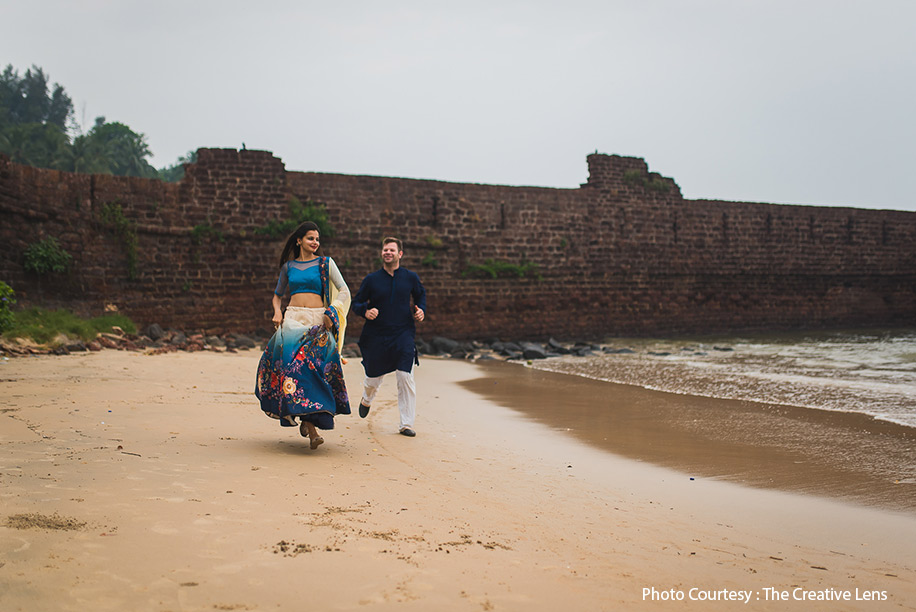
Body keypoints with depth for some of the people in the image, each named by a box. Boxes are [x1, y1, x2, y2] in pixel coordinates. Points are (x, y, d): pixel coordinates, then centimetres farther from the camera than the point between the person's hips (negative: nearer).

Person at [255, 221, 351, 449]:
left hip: (317, 320, -1)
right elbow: (277, 294, 28)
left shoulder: (325, 263, 9)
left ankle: (308, 419, -8)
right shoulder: (288, 266, 17)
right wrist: (277, 311, 8)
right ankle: (310, 426, -18)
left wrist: (331, 311, -12)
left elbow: (344, 291, 3)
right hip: (293, 319, 1)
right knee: (291, 360, -20)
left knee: (315, 362, -19)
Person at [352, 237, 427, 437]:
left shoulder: (410, 277, 2)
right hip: (377, 335, 0)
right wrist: (365, 311, -16)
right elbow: (356, 303, 6)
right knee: (374, 377, 11)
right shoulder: (371, 280, -2)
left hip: (403, 333, 0)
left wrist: (421, 310, 0)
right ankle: (366, 399, 50)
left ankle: (406, 424, -3)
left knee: (406, 377, -12)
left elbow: (421, 295, 20)